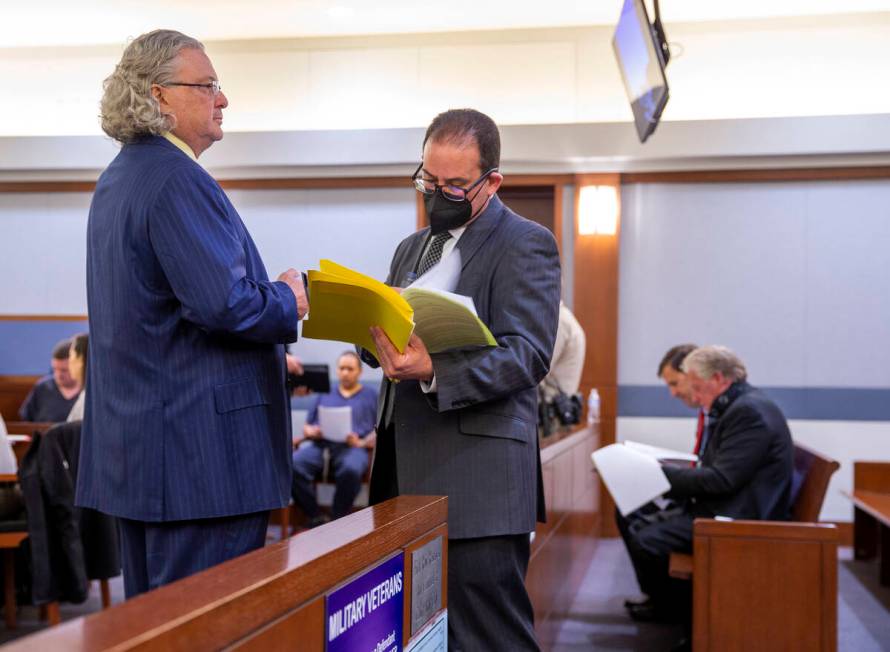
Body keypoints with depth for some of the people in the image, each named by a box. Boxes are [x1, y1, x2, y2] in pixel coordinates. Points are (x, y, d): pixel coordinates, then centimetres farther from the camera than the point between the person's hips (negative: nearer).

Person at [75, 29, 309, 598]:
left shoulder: (116, 179, 17)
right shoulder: (177, 179, -15)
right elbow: (222, 303, -24)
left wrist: (269, 296, 14)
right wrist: (287, 302, -5)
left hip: (131, 446, 10)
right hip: (200, 451, -10)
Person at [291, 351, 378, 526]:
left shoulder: (370, 395, 22)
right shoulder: (324, 395, 31)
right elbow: (306, 427, 25)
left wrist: (361, 443, -9)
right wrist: (311, 432, 2)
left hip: (351, 446, -3)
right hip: (319, 443, 3)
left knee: (350, 470, -40)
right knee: (292, 466, -31)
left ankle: (338, 520, -23)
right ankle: (315, 519, -22)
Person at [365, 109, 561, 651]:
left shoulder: (525, 244, -4)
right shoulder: (414, 248, 21)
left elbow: (527, 353, -15)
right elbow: (389, 336, 22)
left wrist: (435, 372, -29)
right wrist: (370, 327, -3)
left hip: (479, 478, -7)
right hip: (408, 473, 8)